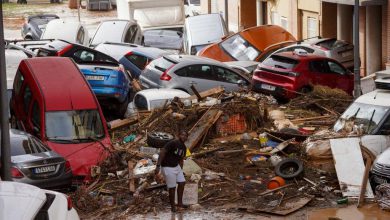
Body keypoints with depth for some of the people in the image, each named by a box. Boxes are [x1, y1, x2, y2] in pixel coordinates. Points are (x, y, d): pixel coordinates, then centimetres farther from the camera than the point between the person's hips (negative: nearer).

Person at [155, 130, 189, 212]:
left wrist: (181, 171, 21)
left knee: (182, 183, 10)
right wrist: (158, 166, -28)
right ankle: (173, 206, 15)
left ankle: (180, 203, 25)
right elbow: (162, 152, -23)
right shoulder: (172, 143, -21)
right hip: (168, 168, -9)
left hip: (176, 166, 9)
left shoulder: (184, 148, 6)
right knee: (172, 187, -1)